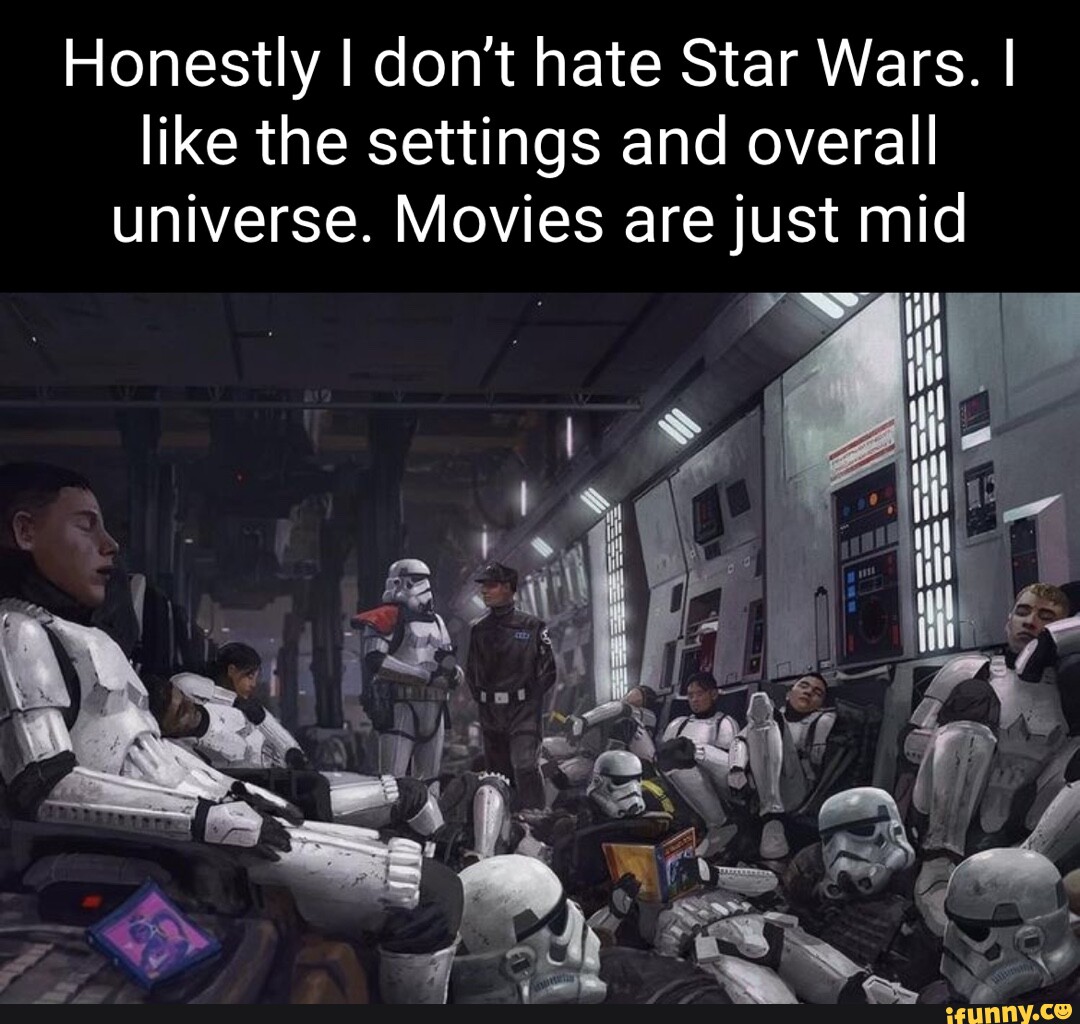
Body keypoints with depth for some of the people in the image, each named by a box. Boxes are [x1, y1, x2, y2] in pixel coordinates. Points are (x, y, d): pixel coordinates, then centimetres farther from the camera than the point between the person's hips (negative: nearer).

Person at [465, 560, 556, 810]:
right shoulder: (478, 629, 11)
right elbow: (470, 670, 22)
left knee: (525, 767, -18)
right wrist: (480, 697, 11)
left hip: (524, 712, -5)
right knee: (497, 773, 9)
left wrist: (530, 697, -3)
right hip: (490, 714, 5)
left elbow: (547, 670, 1)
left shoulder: (531, 626, -2)